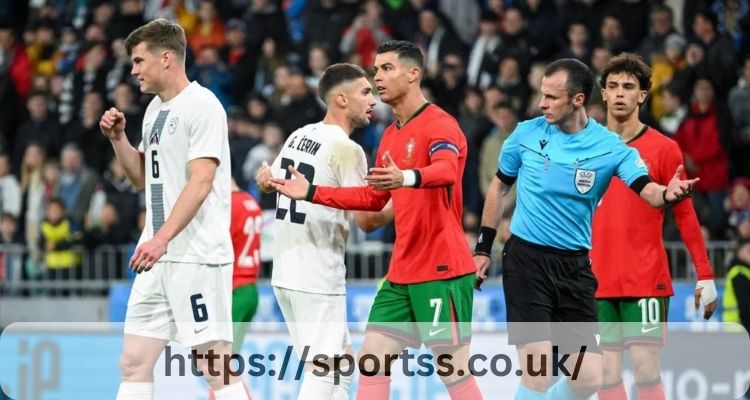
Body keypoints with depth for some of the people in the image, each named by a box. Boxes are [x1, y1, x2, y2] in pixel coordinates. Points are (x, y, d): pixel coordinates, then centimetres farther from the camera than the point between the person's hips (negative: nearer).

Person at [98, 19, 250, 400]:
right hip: (160, 256, 9)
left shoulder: (202, 105, -12)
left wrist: (161, 239, -29)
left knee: (217, 367, -7)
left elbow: (201, 182, -21)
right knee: (133, 363, 7)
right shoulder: (155, 108, 16)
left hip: (198, 257, -9)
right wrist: (117, 138, 9)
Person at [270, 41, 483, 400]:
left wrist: (407, 178, -53)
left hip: (442, 271, -9)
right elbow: (373, 197, 26)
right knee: (371, 360, 7)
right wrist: (311, 192, 21)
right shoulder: (391, 135, 15)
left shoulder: (439, 124, -12)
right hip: (402, 273, 9)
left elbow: (446, 170, -32)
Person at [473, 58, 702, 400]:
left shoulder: (609, 147, -4)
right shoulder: (527, 133, -2)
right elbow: (499, 186, 13)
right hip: (525, 259, -2)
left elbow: (647, 189, -18)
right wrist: (483, 247, 12)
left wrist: (668, 193, -42)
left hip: (574, 267, 2)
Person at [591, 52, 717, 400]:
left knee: (646, 371, -8)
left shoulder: (663, 149, 0)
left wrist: (705, 275, -3)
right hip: (597, 280, 3)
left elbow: (684, 214, 1)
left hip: (646, 280, -3)